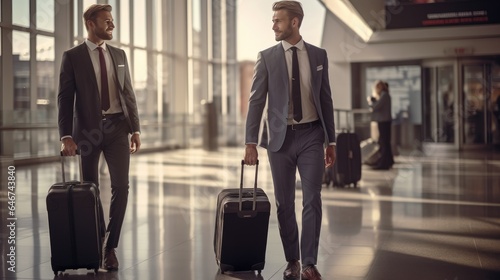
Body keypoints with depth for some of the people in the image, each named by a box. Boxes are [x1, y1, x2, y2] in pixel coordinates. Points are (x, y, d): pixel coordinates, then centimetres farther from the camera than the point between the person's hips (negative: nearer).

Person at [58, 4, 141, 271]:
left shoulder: (119, 54, 11)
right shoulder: (72, 56, -1)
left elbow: (128, 93, 12)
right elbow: (65, 98, -5)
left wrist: (135, 128, 6)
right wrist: (66, 136, -15)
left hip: (117, 127, 3)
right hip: (88, 129, -2)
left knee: (121, 186, -7)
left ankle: (110, 246, 3)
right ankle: (98, 237, 31)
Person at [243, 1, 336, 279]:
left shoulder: (318, 55, 5)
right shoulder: (267, 57, 0)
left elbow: (326, 99, 8)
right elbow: (256, 100, -3)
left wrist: (331, 141, 7)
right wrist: (251, 142, -9)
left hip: (311, 136, 1)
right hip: (280, 137, 0)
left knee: (312, 200, -3)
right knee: (285, 203, 6)